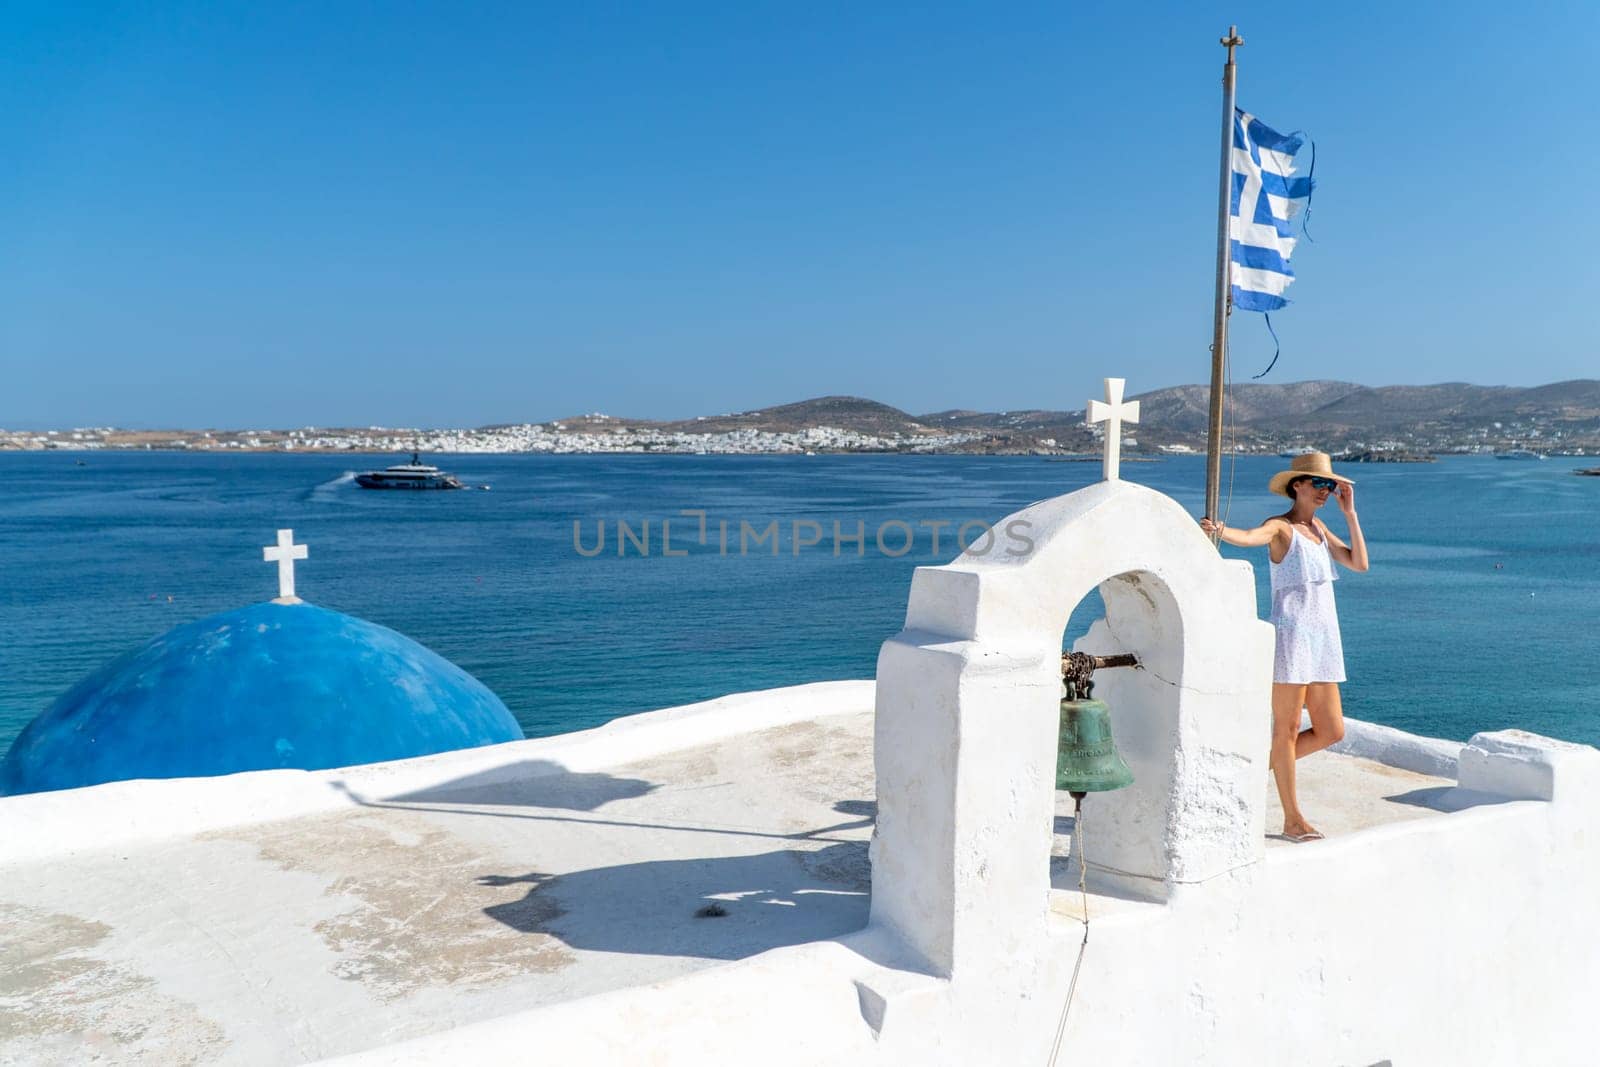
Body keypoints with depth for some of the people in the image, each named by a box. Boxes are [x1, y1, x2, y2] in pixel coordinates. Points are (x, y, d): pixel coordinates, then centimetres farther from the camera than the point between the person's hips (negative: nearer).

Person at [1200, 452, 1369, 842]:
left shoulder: (1318, 527, 17)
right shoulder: (1280, 526, -6)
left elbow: (1359, 563, 15)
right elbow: (1250, 537, -28)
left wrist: (1350, 513, 11)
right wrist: (1219, 530, -50)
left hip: (1322, 638, 8)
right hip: (1290, 634, -8)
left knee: (1330, 731, 10)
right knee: (1287, 729, -1)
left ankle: (1259, 766, 25)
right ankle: (1293, 819, 8)